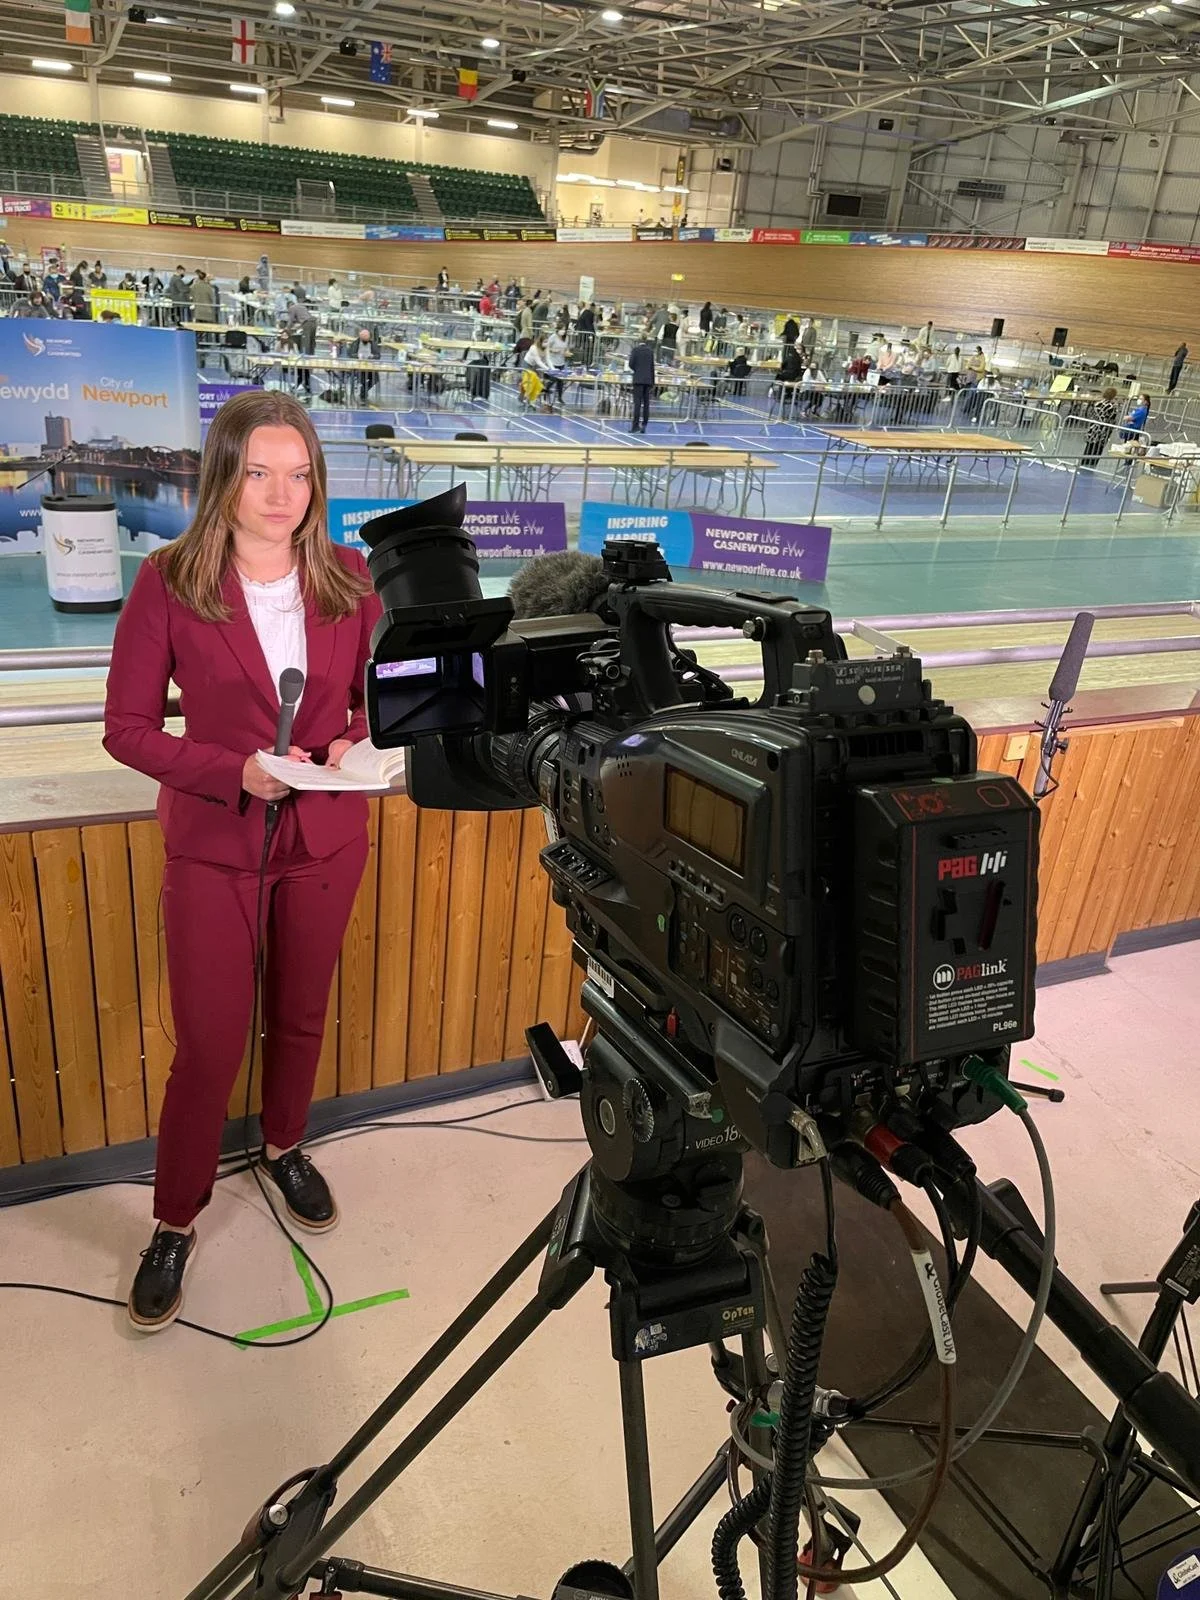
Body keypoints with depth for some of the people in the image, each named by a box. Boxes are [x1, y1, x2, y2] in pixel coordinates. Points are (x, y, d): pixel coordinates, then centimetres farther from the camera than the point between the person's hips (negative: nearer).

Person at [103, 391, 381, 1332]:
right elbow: (128, 728, -9)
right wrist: (235, 770, -22)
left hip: (325, 835, 3)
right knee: (210, 1038, 1)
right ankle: (176, 1223, 25)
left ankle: (285, 1150, 46)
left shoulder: (349, 579, -4)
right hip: (214, 840, -3)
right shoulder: (169, 584, -12)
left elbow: (380, 693, 8)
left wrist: (353, 744, -13)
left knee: (301, 1015, 18)